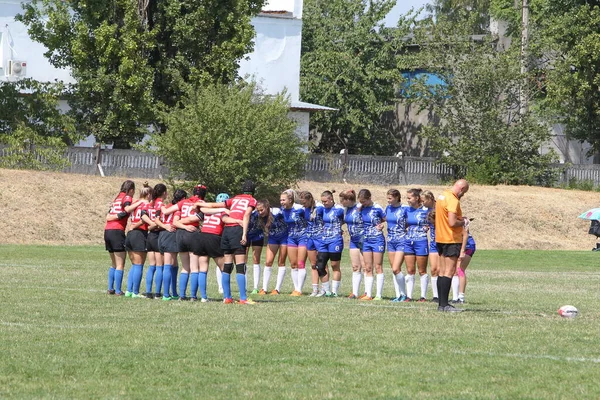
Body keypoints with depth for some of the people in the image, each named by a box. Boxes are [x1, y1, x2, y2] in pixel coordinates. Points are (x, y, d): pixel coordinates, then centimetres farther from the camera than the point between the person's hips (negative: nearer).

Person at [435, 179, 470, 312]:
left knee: (443, 271, 10)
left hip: (440, 239, 10)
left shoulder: (442, 196, 12)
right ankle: (444, 304, -12)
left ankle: (441, 304, 11)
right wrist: (463, 222, -6)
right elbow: (452, 223, -25)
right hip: (451, 240, -10)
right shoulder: (453, 201, -18)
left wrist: (460, 218, 15)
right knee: (450, 271, -9)